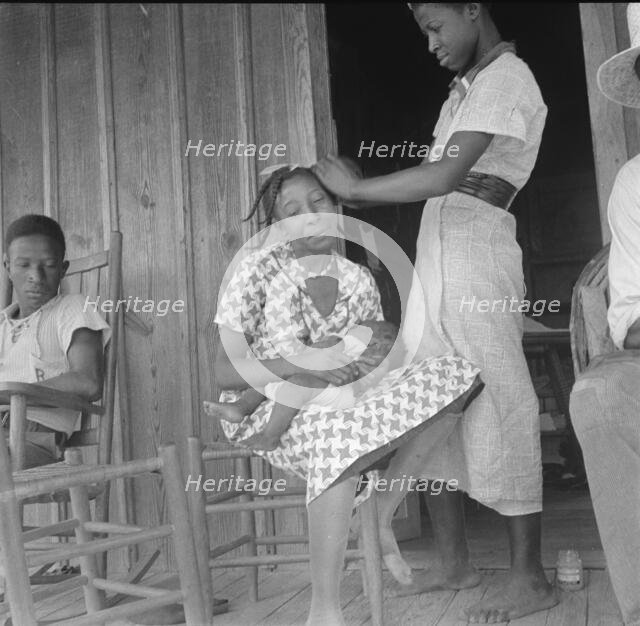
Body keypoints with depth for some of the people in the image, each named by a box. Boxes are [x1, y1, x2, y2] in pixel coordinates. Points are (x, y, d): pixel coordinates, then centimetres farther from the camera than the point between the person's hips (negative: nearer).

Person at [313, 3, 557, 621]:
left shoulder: (507, 77, -5)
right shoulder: (466, 85, 23)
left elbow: (444, 177, -17)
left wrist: (355, 189, -10)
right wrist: (351, 196, 7)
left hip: (477, 250, -8)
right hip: (435, 251, 9)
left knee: (496, 407, -6)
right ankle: (454, 561, 16)